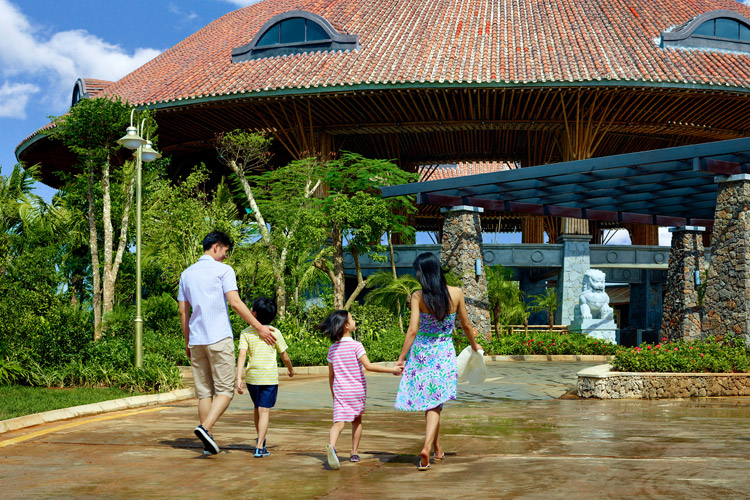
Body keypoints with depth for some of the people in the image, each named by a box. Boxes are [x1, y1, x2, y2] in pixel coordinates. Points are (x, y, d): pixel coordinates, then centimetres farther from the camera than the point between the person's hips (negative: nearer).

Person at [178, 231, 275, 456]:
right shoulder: (223, 270, -4)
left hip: (196, 341, 6)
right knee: (225, 390, -1)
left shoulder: (187, 274, 14)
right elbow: (235, 303, -12)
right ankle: (205, 427, -22)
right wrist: (259, 327, -9)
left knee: (204, 392, 9)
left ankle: (208, 443, 9)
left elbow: (183, 311, 14)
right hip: (219, 338, -6)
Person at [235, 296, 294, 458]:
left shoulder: (246, 333, -2)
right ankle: (259, 447, -8)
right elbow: (285, 356, 5)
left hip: (252, 377, 2)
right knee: (264, 411, -1)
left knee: (257, 408, 21)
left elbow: (242, 355, -12)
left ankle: (260, 440, 37)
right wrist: (290, 369, 24)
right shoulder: (275, 333, -2)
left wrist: (238, 378, -15)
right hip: (270, 377, -2)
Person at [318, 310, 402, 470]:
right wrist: (392, 370, -16)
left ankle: (331, 446, -37)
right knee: (357, 420, 19)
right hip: (358, 390, -2)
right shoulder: (356, 346, -10)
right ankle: (355, 453, 23)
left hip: (340, 391, 2)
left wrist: (333, 393, 22)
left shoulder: (332, 349, 5)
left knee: (339, 422, -10)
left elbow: (331, 375, 11)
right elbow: (368, 366, -19)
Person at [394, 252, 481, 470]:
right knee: (435, 404, 5)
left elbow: (412, 330, -13)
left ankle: (437, 449, 26)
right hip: (444, 354, 1)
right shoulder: (456, 293, -6)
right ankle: (427, 447, -14)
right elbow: (466, 325, 5)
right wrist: (474, 345, 23)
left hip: (421, 352, 0)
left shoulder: (418, 296, -12)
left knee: (427, 402, 15)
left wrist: (401, 357, -5)